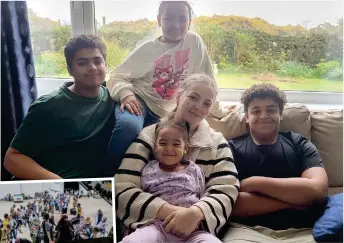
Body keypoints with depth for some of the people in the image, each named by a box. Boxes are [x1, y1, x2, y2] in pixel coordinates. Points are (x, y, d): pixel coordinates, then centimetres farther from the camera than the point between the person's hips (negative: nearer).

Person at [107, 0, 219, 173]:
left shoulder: (194, 41, 3)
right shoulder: (146, 49, -1)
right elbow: (117, 76, -2)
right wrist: (125, 94, -24)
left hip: (167, 113, 3)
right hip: (139, 101, -2)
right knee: (129, 125, -35)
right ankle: (108, 174, -13)